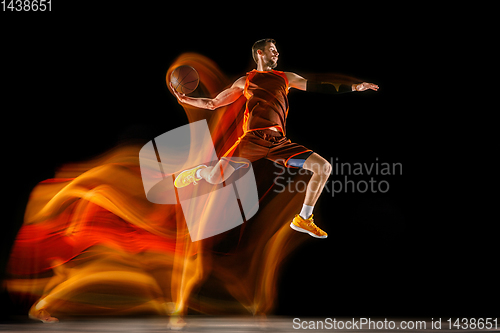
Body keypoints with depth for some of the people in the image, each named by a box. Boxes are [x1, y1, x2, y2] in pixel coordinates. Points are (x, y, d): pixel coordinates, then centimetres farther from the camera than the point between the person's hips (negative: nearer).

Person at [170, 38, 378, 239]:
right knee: (215, 178, -17)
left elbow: (320, 88, 21)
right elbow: (213, 103, 20)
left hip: (279, 142, 3)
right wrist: (185, 99, 8)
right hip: (254, 139, -3)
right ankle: (197, 172, 24)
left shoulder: (286, 78, 22)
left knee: (324, 167, -10)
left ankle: (303, 219, 5)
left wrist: (355, 87, 15)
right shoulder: (245, 81, 16)